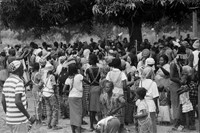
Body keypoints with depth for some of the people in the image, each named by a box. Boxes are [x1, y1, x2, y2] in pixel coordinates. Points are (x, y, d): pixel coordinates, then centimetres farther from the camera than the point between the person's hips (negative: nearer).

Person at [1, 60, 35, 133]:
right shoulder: (19, 82, -16)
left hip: (10, 119, 8)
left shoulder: (7, 81, 11)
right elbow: (17, 102, -25)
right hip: (19, 121, -8)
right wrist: (29, 116, -19)